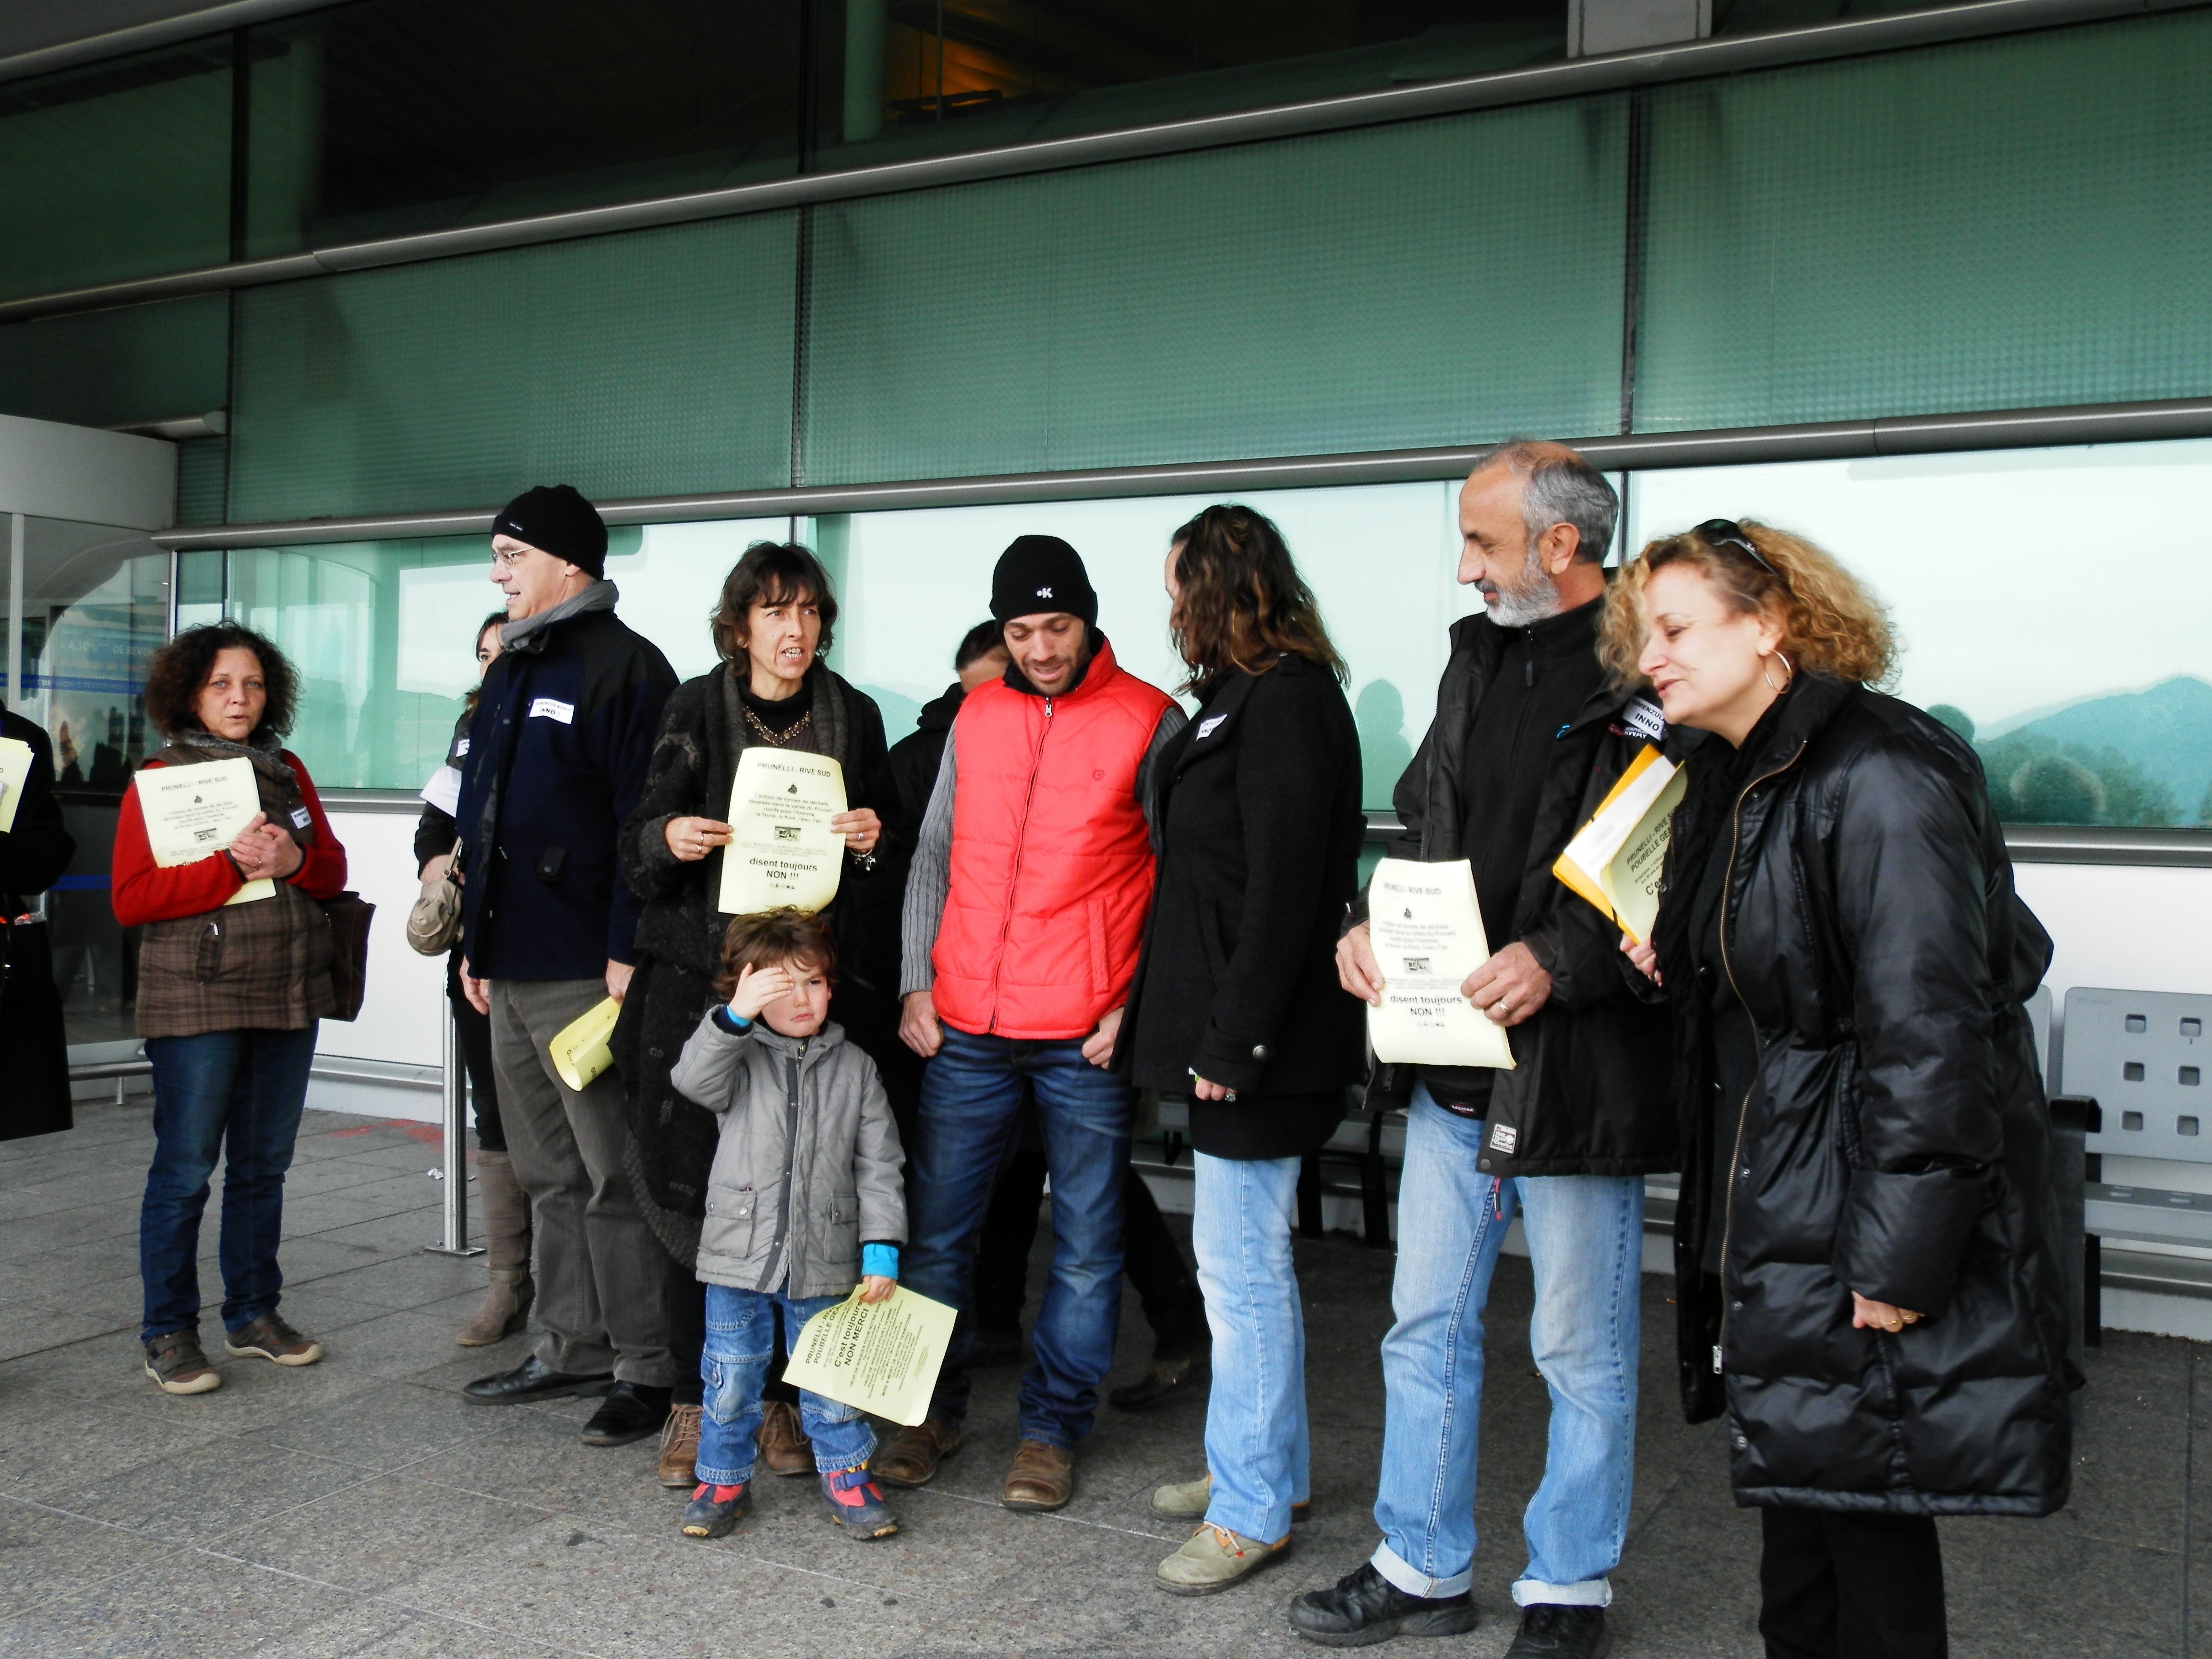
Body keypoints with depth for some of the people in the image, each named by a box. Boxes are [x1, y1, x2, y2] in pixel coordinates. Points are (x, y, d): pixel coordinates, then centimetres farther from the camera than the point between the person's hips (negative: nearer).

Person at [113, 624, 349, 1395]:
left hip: (288, 997, 5)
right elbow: (130, 897, -9)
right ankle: (169, 1333, 10)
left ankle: (254, 1315, 23)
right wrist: (233, 865, -19)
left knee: (263, 1165, 12)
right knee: (185, 1170, -1)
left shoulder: (288, 772, 12)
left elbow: (333, 870, 12)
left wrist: (294, 858, -10)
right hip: (197, 1001, -5)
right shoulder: (158, 780, -2)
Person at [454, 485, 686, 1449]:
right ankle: (572, 1350, 27)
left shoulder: (623, 665, -10)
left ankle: (646, 1369, 7)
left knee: (614, 1177, -3)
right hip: (511, 971, 10)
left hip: (585, 972, -9)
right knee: (549, 1175, 16)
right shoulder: (510, 671, 19)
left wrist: (628, 953, -21)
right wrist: (474, 938, 20)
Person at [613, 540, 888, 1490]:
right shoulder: (696, 711, 6)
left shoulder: (854, 717, 9)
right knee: (701, 1189, -2)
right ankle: (694, 1403, 12)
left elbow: (882, 871, 13)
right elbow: (637, 848, 6)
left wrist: (869, 845, -9)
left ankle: (782, 1397, 15)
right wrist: (668, 839, -15)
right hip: (701, 978, -1)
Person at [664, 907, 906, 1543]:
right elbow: (695, 1080, -23)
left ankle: (845, 1473, 29)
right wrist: (735, 1016, -36)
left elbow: (878, 1164, 3)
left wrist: (882, 1248, -4)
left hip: (824, 1259, 1)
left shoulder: (854, 1067, 3)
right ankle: (723, 1479, 28)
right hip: (738, 1253, -1)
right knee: (731, 1378, 10)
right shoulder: (738, 1056, -1)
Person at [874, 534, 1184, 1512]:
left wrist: (1138, 1003, -10)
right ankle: (933, 1411, 26)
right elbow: (934, 855, 15)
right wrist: (917, 983, 6)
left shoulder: (1149, 721, -3)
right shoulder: (976, 715, 10)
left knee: (1085, 1244, 6)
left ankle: (1052, 1428, 22)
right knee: (936, 1229, 9)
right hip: (965, 1027, 4)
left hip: (1087, 1035, -3)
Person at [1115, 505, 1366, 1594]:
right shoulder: (1248, 694, 16)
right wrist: (1180, 1022, 16)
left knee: (1240, 1262, -2)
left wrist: (1234, 1040, -21)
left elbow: (1283, 887, -20)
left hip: (1259, 1036, -10)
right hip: (1228, 1025, 10)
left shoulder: (1286, 700, -14)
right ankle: (1264, 1465, 31)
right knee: (1243, 1254, 17)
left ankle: (1253, 1509, 11)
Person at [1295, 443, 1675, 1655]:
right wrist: (1373, 924, 2)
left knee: (1582, 1351, 11)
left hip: (1577, 1075, -7)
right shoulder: (1477, 657, 11)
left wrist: (1558, 960, -24)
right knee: (1427, 1327, 17)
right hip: (1449, 1065, 7)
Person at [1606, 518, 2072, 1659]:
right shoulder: (1732, 780, 12)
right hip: (1770, 1221, 9)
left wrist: (1896, 1263, -22)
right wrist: (1675, 964, 3)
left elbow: (1930, 1035, -22)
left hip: (1863, 1229, -9)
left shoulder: (1878, 781, -18)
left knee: (1866, 1511, 3)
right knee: (1795, 1500, 17)